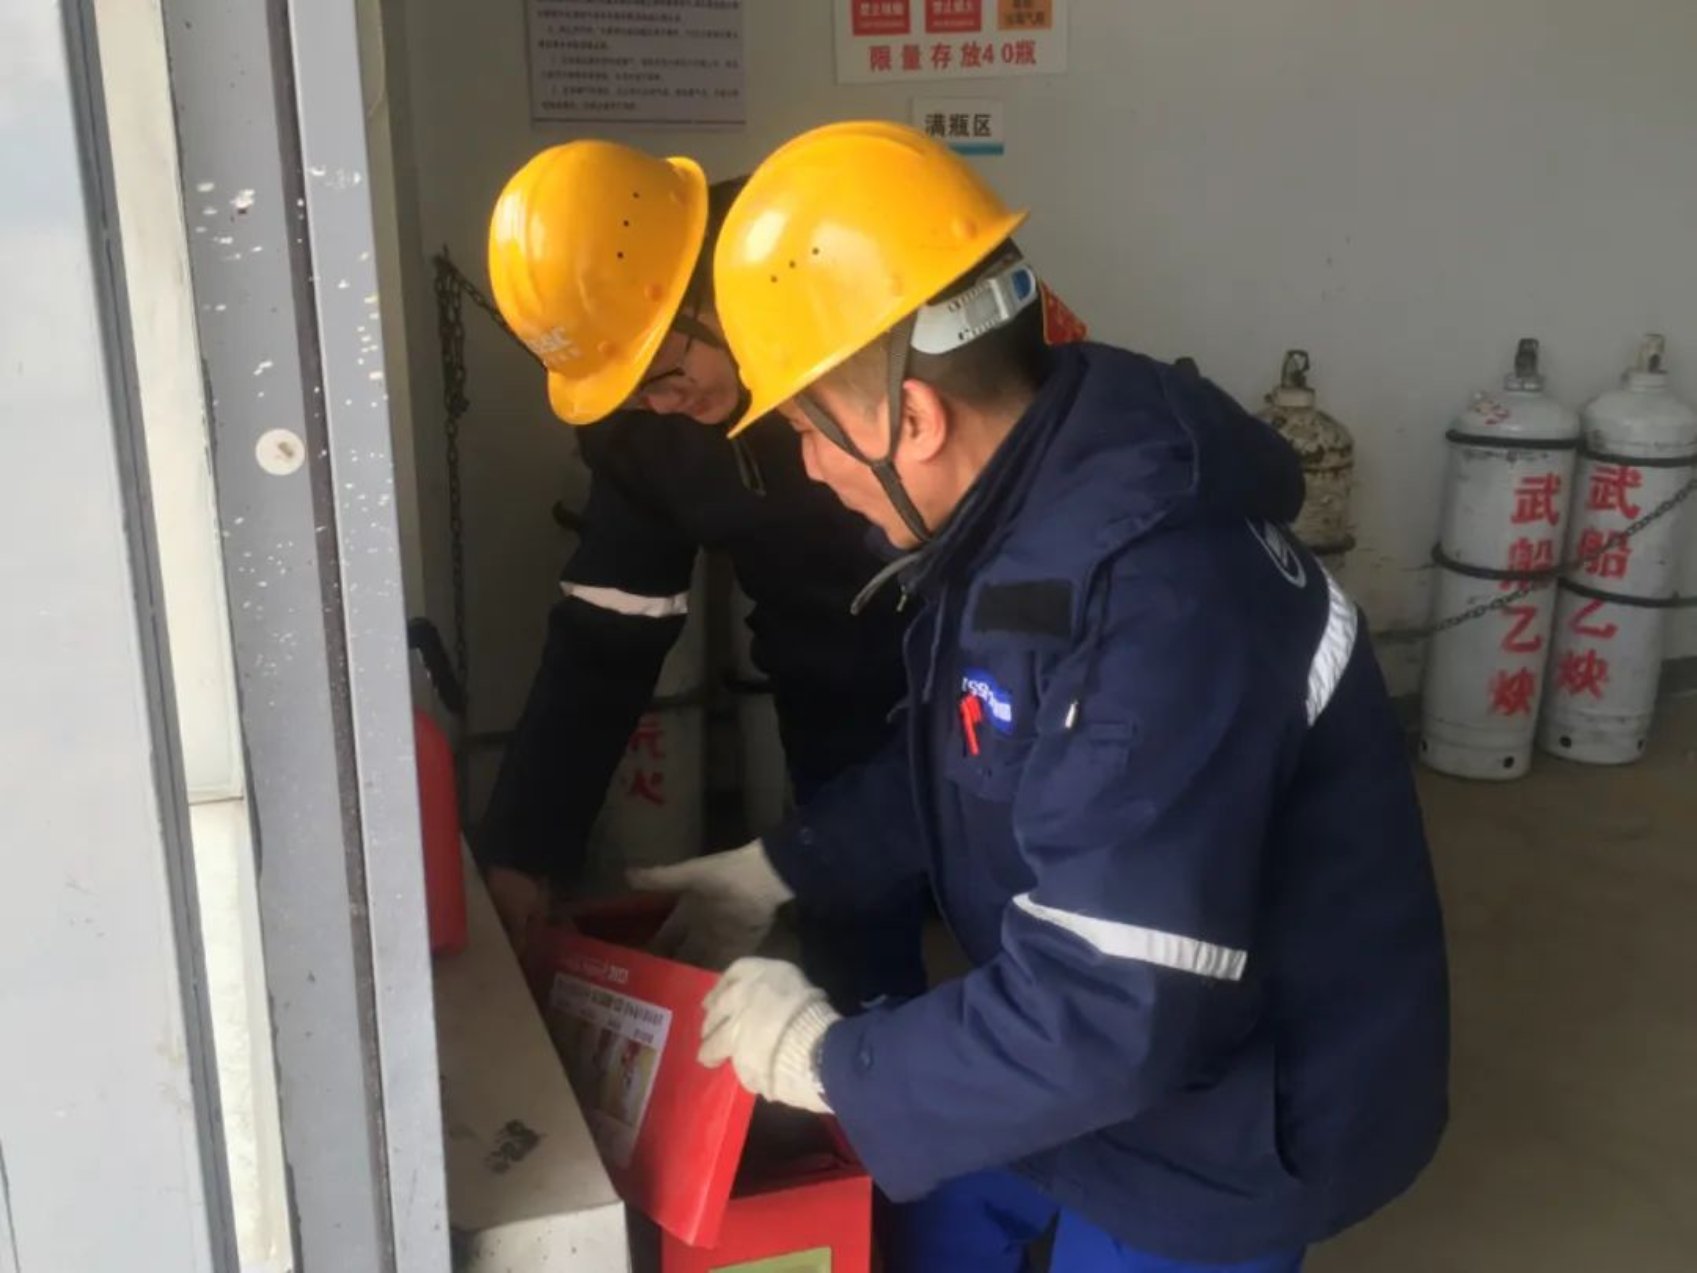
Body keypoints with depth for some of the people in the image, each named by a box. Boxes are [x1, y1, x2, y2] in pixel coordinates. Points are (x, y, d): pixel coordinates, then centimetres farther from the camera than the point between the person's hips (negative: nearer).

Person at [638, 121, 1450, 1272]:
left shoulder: (1165, 611, -36)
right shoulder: (1027, 504, -6)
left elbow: (1112, 1015, -34)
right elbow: (954, 767, 10)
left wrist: (829, 1061, -23)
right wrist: (779, 869, 5)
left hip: (1226, 1113, -8)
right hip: (1101, 1044, 8)